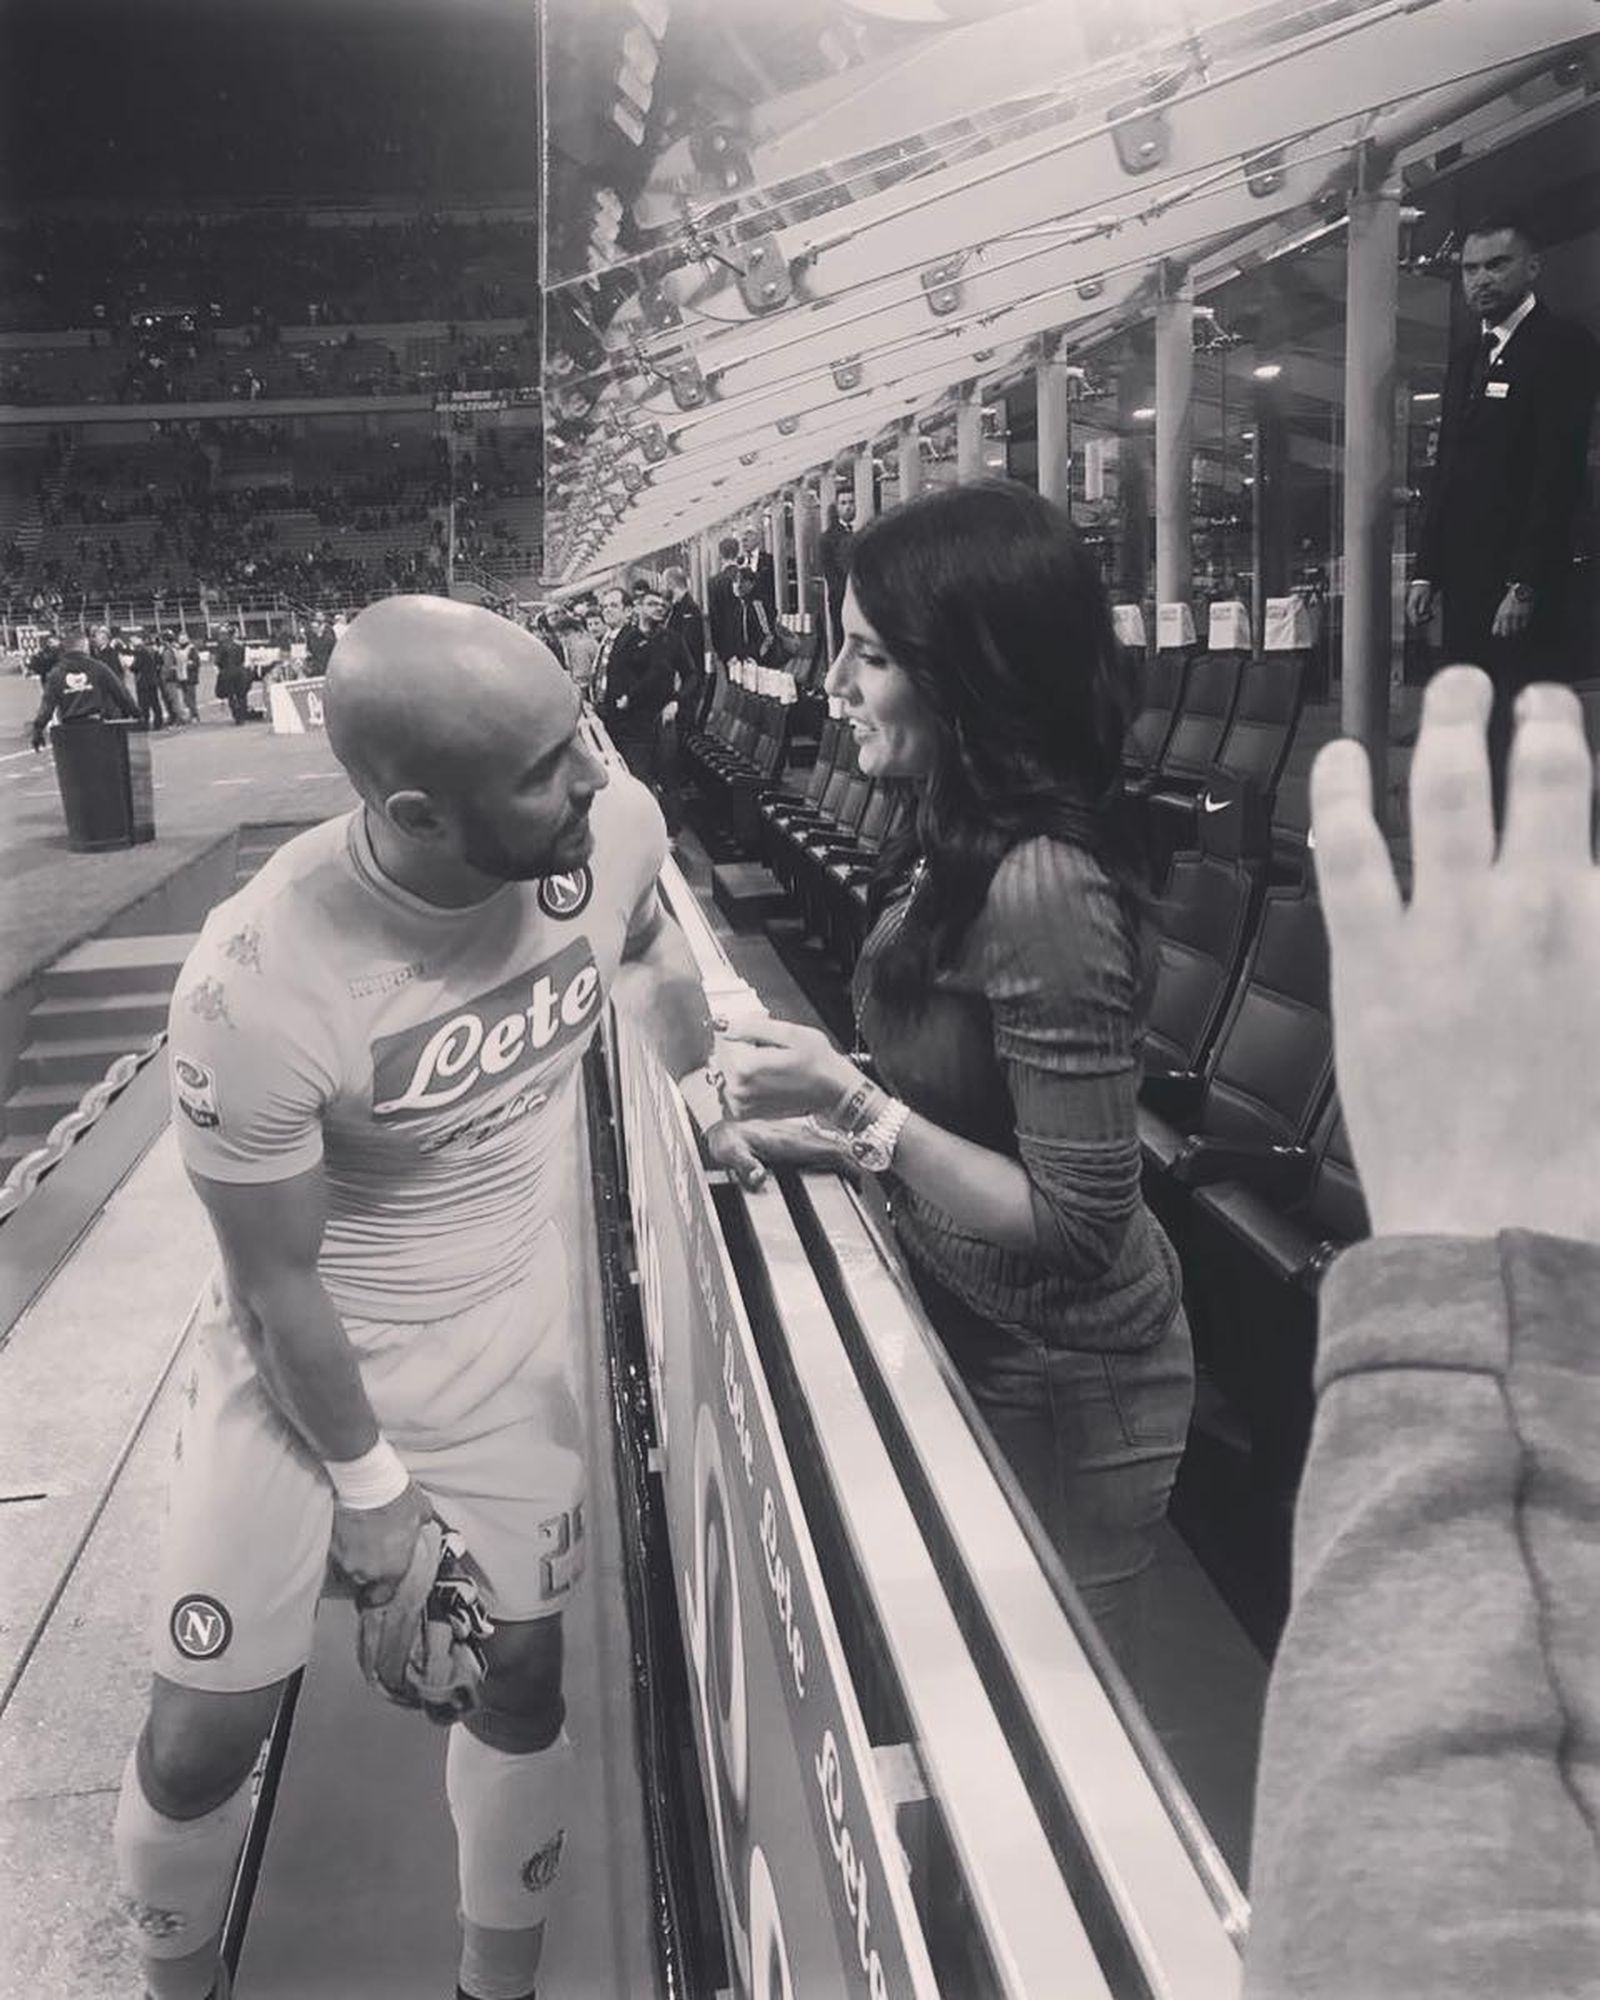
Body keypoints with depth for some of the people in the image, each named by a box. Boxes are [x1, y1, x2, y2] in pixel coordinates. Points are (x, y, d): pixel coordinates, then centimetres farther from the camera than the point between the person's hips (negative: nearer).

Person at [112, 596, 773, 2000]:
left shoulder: (616, 824, -21)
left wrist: (713, 1100, 13)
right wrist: (368, 1485, -8)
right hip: (304, 1360, -3)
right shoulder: (259, 989, -33)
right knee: (205, 1732, 7)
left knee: (524, 1675, 14)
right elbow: (279, 1286, -18)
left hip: (512, 1340, 4)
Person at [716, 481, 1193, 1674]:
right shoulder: (964, 842, -1)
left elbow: (1077, 1225, -26)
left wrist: (854, 1106, -27)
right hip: (978, 1348, 8)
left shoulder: (1042, 893, -29)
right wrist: (819, 1102, -1)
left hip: (1058, 1393, -8)